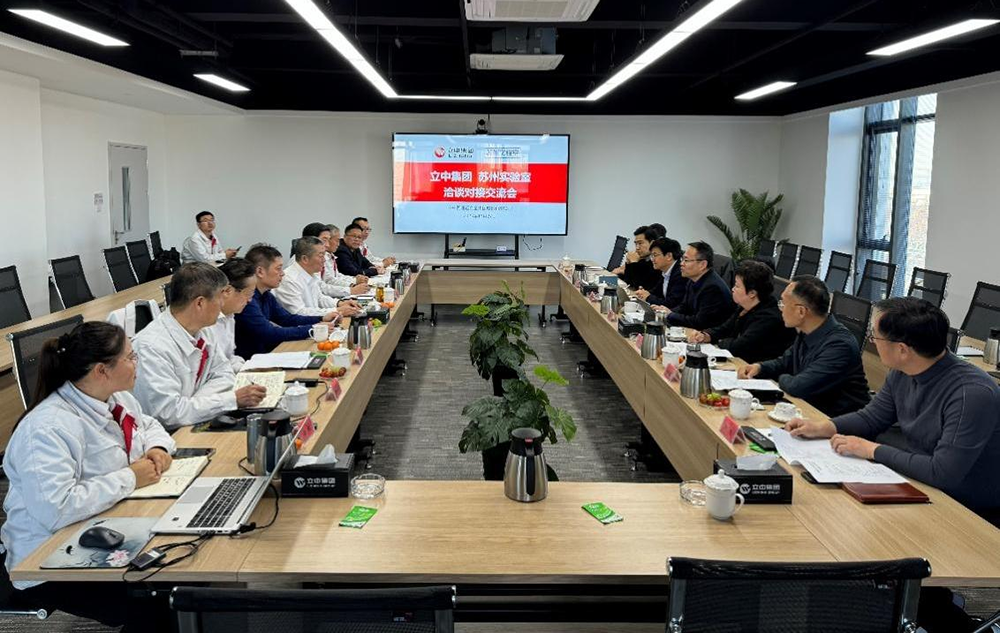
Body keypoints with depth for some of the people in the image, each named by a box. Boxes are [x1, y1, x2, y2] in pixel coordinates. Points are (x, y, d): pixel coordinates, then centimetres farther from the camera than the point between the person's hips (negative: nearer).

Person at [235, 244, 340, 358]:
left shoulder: (265, 295, 8)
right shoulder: (247, 298, -22)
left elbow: (287, 319, 16)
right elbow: (269, 334, -25)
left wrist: (321, 319, 2)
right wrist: (312, 329, -20)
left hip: (264, 354, 8)